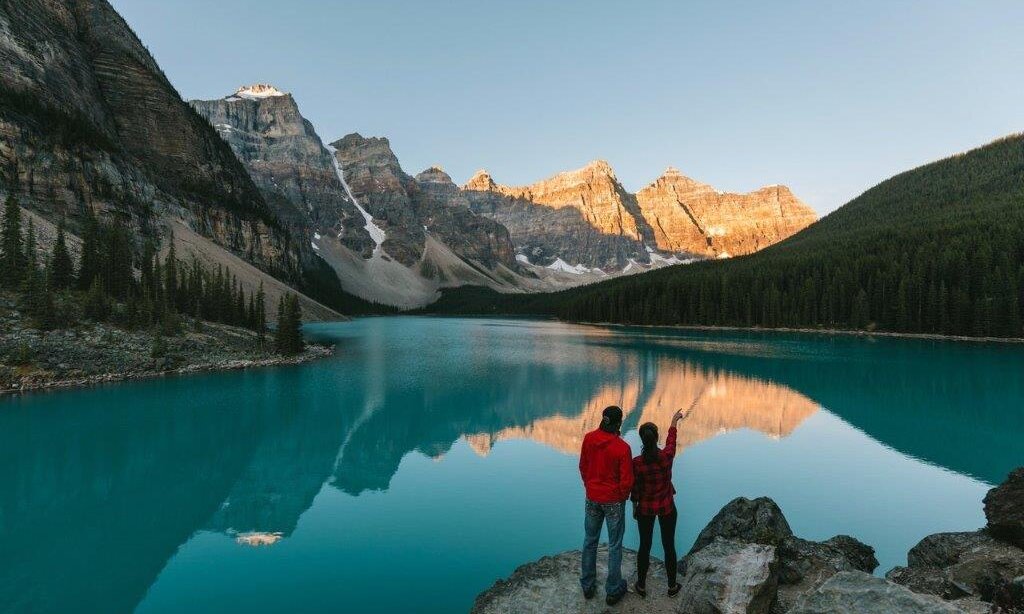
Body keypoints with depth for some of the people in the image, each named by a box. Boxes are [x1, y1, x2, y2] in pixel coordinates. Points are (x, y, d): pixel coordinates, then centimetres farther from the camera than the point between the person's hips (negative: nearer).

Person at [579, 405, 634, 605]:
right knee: (614, 545, 12)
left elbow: (583, 467, 2)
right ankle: (613, 591, 23)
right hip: (614, 500, -4)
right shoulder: (622, 448, -23)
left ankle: (587, 585, 31)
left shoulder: (589, 439, -10)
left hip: (592, 498, 4)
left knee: (590, 540, 18)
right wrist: (623, 497, 4)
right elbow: (626, 481, -16)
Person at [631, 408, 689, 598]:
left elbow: (635, 489, -10)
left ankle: (641, 586, 30)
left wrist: (634, 508, 8)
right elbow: (671, 441, 2)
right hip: (667, 507, 0)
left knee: (644, 546, 16)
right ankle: (672, 586, 33)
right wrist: (674, 421, 19)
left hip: (645, 508, 0)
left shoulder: (636, 462, -22)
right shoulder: (667, 456, -21)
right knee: (669, 546, 17)